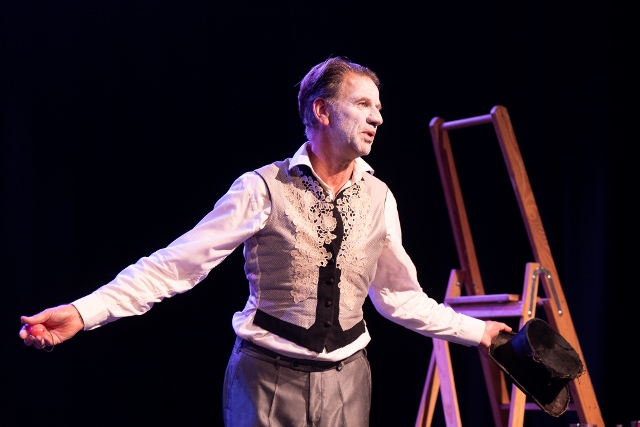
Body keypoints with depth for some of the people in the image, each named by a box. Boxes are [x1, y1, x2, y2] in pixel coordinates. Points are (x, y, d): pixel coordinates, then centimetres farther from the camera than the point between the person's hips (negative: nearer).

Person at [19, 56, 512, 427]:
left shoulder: (379, 198, 4)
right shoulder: (264, 188, -9)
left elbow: (399, 296, 15)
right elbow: (178, 262, -13)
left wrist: (476, 331, 16)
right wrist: (83, 312, -21)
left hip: (345, 379, 4)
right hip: (270, 375, -4)